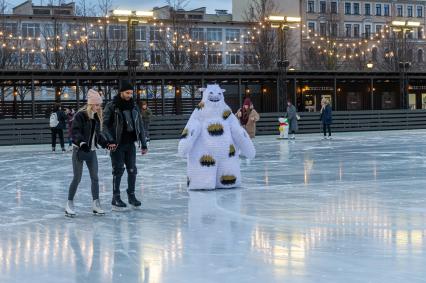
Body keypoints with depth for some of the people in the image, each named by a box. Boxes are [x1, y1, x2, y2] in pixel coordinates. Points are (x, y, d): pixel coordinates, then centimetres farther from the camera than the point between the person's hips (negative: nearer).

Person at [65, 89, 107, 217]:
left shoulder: (96, 117, 9)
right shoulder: (81, 115, -13)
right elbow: (75, 132, -21)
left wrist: (105, 144, 8)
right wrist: (82, 143, -34)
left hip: (91, 151, 7)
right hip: (79, 150, -7)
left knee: (95, 178, 4)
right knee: (77, 178, -3)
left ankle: (96, 204, 9)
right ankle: (69, 204, 9)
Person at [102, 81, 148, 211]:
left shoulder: (134, 106, 8)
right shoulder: (111, 106, -7)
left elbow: (140, 125, 12)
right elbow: (105, 125, -9)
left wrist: (143, 144, 9)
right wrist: (110, 141, -19)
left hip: (130, 143, 5)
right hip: (117, 144, -5)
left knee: (132, 170, 6)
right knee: (118, 170, -4)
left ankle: (131, 196, 19)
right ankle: (116, 199, 3)